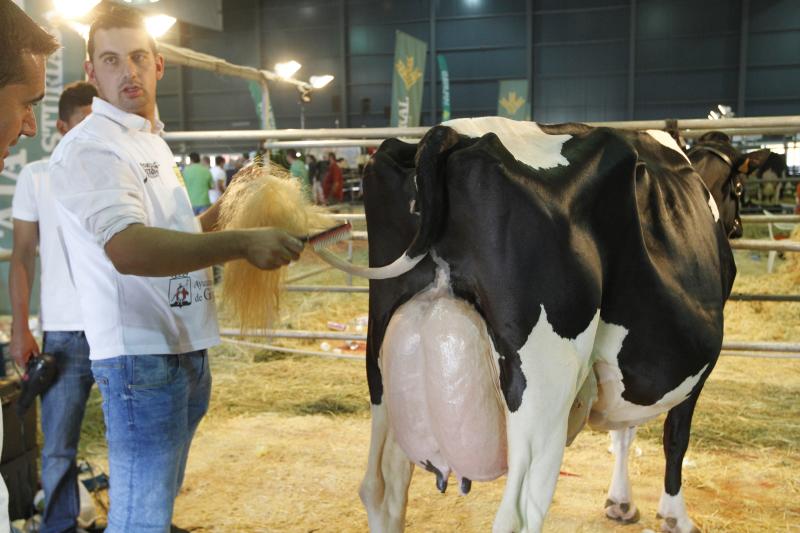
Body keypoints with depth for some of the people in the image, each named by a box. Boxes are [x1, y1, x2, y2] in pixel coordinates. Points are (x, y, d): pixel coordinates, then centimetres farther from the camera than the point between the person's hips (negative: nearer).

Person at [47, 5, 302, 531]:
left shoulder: (153, 141, 16)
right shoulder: (89, 148, -15)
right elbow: (128, 249, -32)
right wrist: (241, 243, -38)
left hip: (187, 348, 9)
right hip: (142, 354, -9)